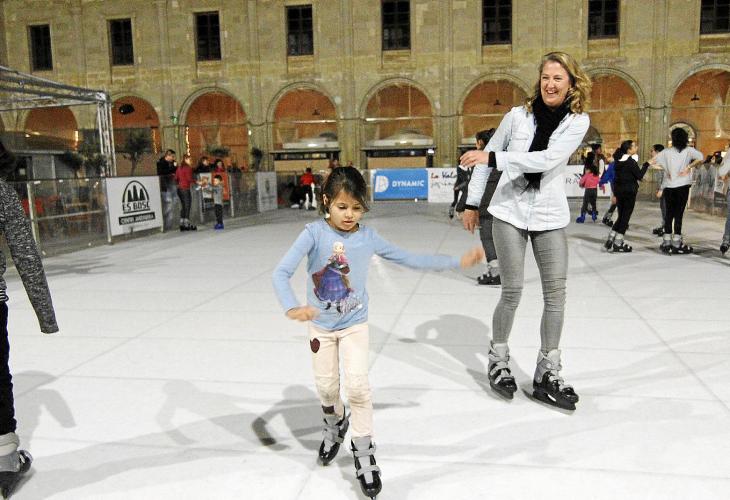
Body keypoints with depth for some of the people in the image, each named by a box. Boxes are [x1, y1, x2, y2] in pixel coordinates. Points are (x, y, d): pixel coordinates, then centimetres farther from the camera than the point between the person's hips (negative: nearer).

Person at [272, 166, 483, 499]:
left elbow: (410, 260, -4)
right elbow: (281, 273, -25)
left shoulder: (368, 237, -11)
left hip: (354, 325, 0)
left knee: (358, 386, -8)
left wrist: (458, 261, -6)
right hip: (320, 325, 0)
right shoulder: (315, 233, -18)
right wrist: (292, 308, -44)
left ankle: (363, 452, 13)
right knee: (326, 387, 13)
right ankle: (335, 425, 47)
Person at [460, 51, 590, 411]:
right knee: (512, 293, -2)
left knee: (556, 294, 1)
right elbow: (487, 157, 8)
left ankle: (547, 375, 16)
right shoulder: (518, 115, 0)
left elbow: (547, 159, -17)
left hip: (550, 217, 2)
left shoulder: (577, 121, -1)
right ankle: (498, 360, 22)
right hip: (510, 212, -1)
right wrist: (472, 203, 8)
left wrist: (494, 158, -23)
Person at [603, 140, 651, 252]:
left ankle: (610, 241, 11)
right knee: (625, 217, 1)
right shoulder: (631, 161, -14)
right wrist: (647, 164, -5)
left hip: (618, 190, 7)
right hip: (629, 191, -7)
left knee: (621, 216, 16)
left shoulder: (618, 160, 6)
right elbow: (639, 176, -11)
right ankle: (617, 244, 1)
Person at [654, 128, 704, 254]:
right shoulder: (688, 150, -1)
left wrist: (666, 169, 6)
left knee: (669, 214, 8)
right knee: (679, 214, 0)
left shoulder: (667, 152, 4)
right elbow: (701, 158, -16)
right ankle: (676, 243, 0)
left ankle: (667, 242, 10)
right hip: (682, 186, -2)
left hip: (668, 186, 2)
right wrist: (689, 167, -6)